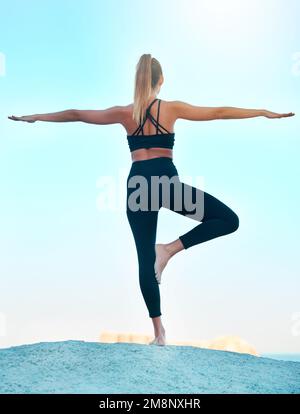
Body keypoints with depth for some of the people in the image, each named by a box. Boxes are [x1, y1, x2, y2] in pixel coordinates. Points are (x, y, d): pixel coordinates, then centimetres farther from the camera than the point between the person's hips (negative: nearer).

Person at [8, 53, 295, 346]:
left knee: (146, 260, 9)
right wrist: (265, 113, 14)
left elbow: (75, 114, 17)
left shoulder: (124, 113, 8)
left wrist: (35, 117, 29)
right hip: (166, 182, -3)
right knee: (229, 220, 4)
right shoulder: (172, 108, 1)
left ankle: (159, 332, 10)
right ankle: (169, 249, -7)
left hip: (138, 184, 4)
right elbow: (220, 112, 6)